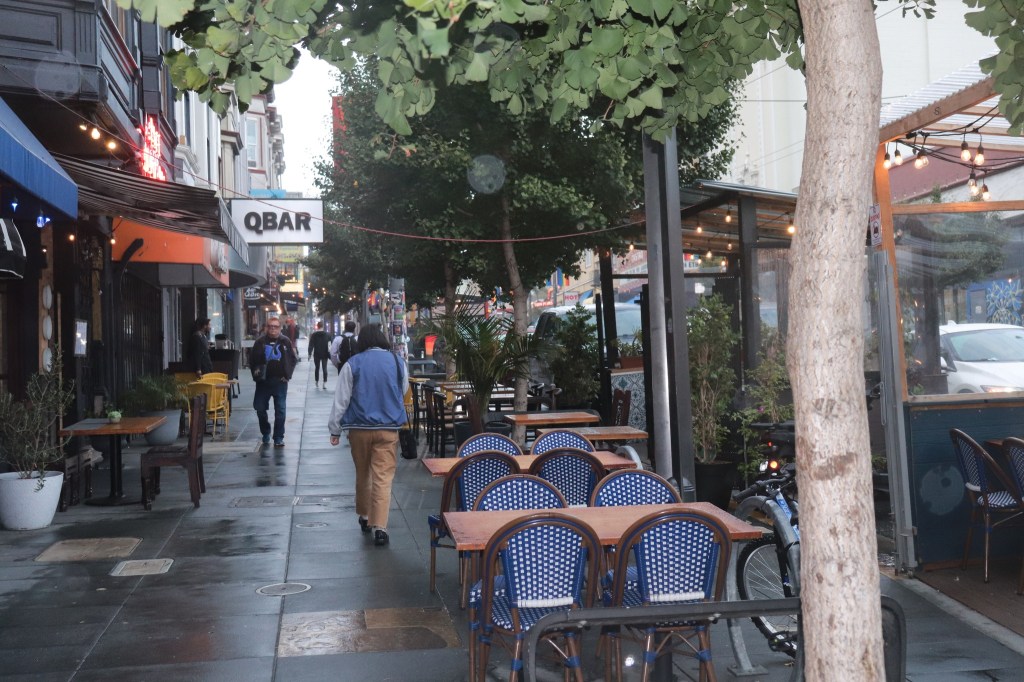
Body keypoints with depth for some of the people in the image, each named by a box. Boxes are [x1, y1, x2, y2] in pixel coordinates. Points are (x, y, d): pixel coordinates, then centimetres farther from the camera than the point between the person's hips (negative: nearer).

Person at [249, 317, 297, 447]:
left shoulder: (286, 342, 2)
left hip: (280, 382, -1)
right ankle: (265, 433, 27)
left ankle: (279, 438, 7)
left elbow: (293, 359, 6)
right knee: (260, 409, 6)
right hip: (263, 381, 1)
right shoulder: (260, 342, 3)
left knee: (280, 411, -1)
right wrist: (256, 374, -5)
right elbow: (252, 359, 7)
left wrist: (287, 375, -3)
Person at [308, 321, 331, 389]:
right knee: (325, 368, -1)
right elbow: (329, 345, -4)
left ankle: (316, 382, 17)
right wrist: (329, 353, 2)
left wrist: (309, 353, 1)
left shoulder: (313, 335, -2)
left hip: (316, 354, 1)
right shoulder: (326, 334, -3)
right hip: (324, 354, -1)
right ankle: (325, 383, -10)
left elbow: (311, 345, -3)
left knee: (317, 368, 12)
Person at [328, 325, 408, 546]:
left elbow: (341, 399, -3)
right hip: (388, 428, 0)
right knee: (383, 478, -2)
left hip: (359, 428, 0)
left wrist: (335, 429, 4)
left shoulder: (353, 364, -5)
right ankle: (379, 527, -9)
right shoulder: (398, 362, 0)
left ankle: (365, 516, 31)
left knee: (362, 474, 18)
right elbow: (403, 393, 14)